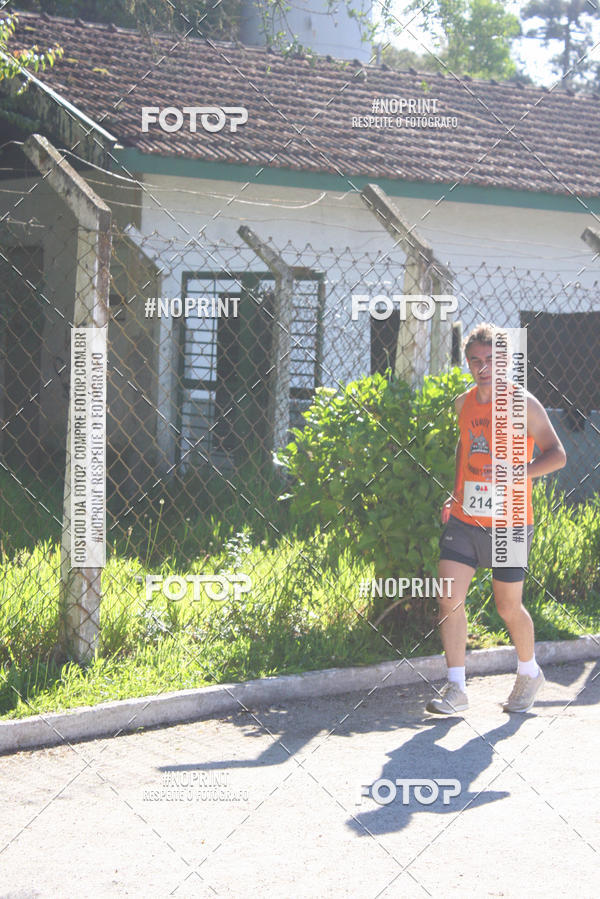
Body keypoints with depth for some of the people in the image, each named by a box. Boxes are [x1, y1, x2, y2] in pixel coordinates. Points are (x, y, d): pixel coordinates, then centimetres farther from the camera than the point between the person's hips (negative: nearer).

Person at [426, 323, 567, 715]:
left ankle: (530, 673, 32)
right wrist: (457, 492, 14)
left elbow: (557, 455, -11)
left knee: (508, 607, 6)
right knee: (450, 597, -8)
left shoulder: (523, 404, -8)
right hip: (463, 518, 4)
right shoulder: (464, 403, 8)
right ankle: (456, 689, -2)